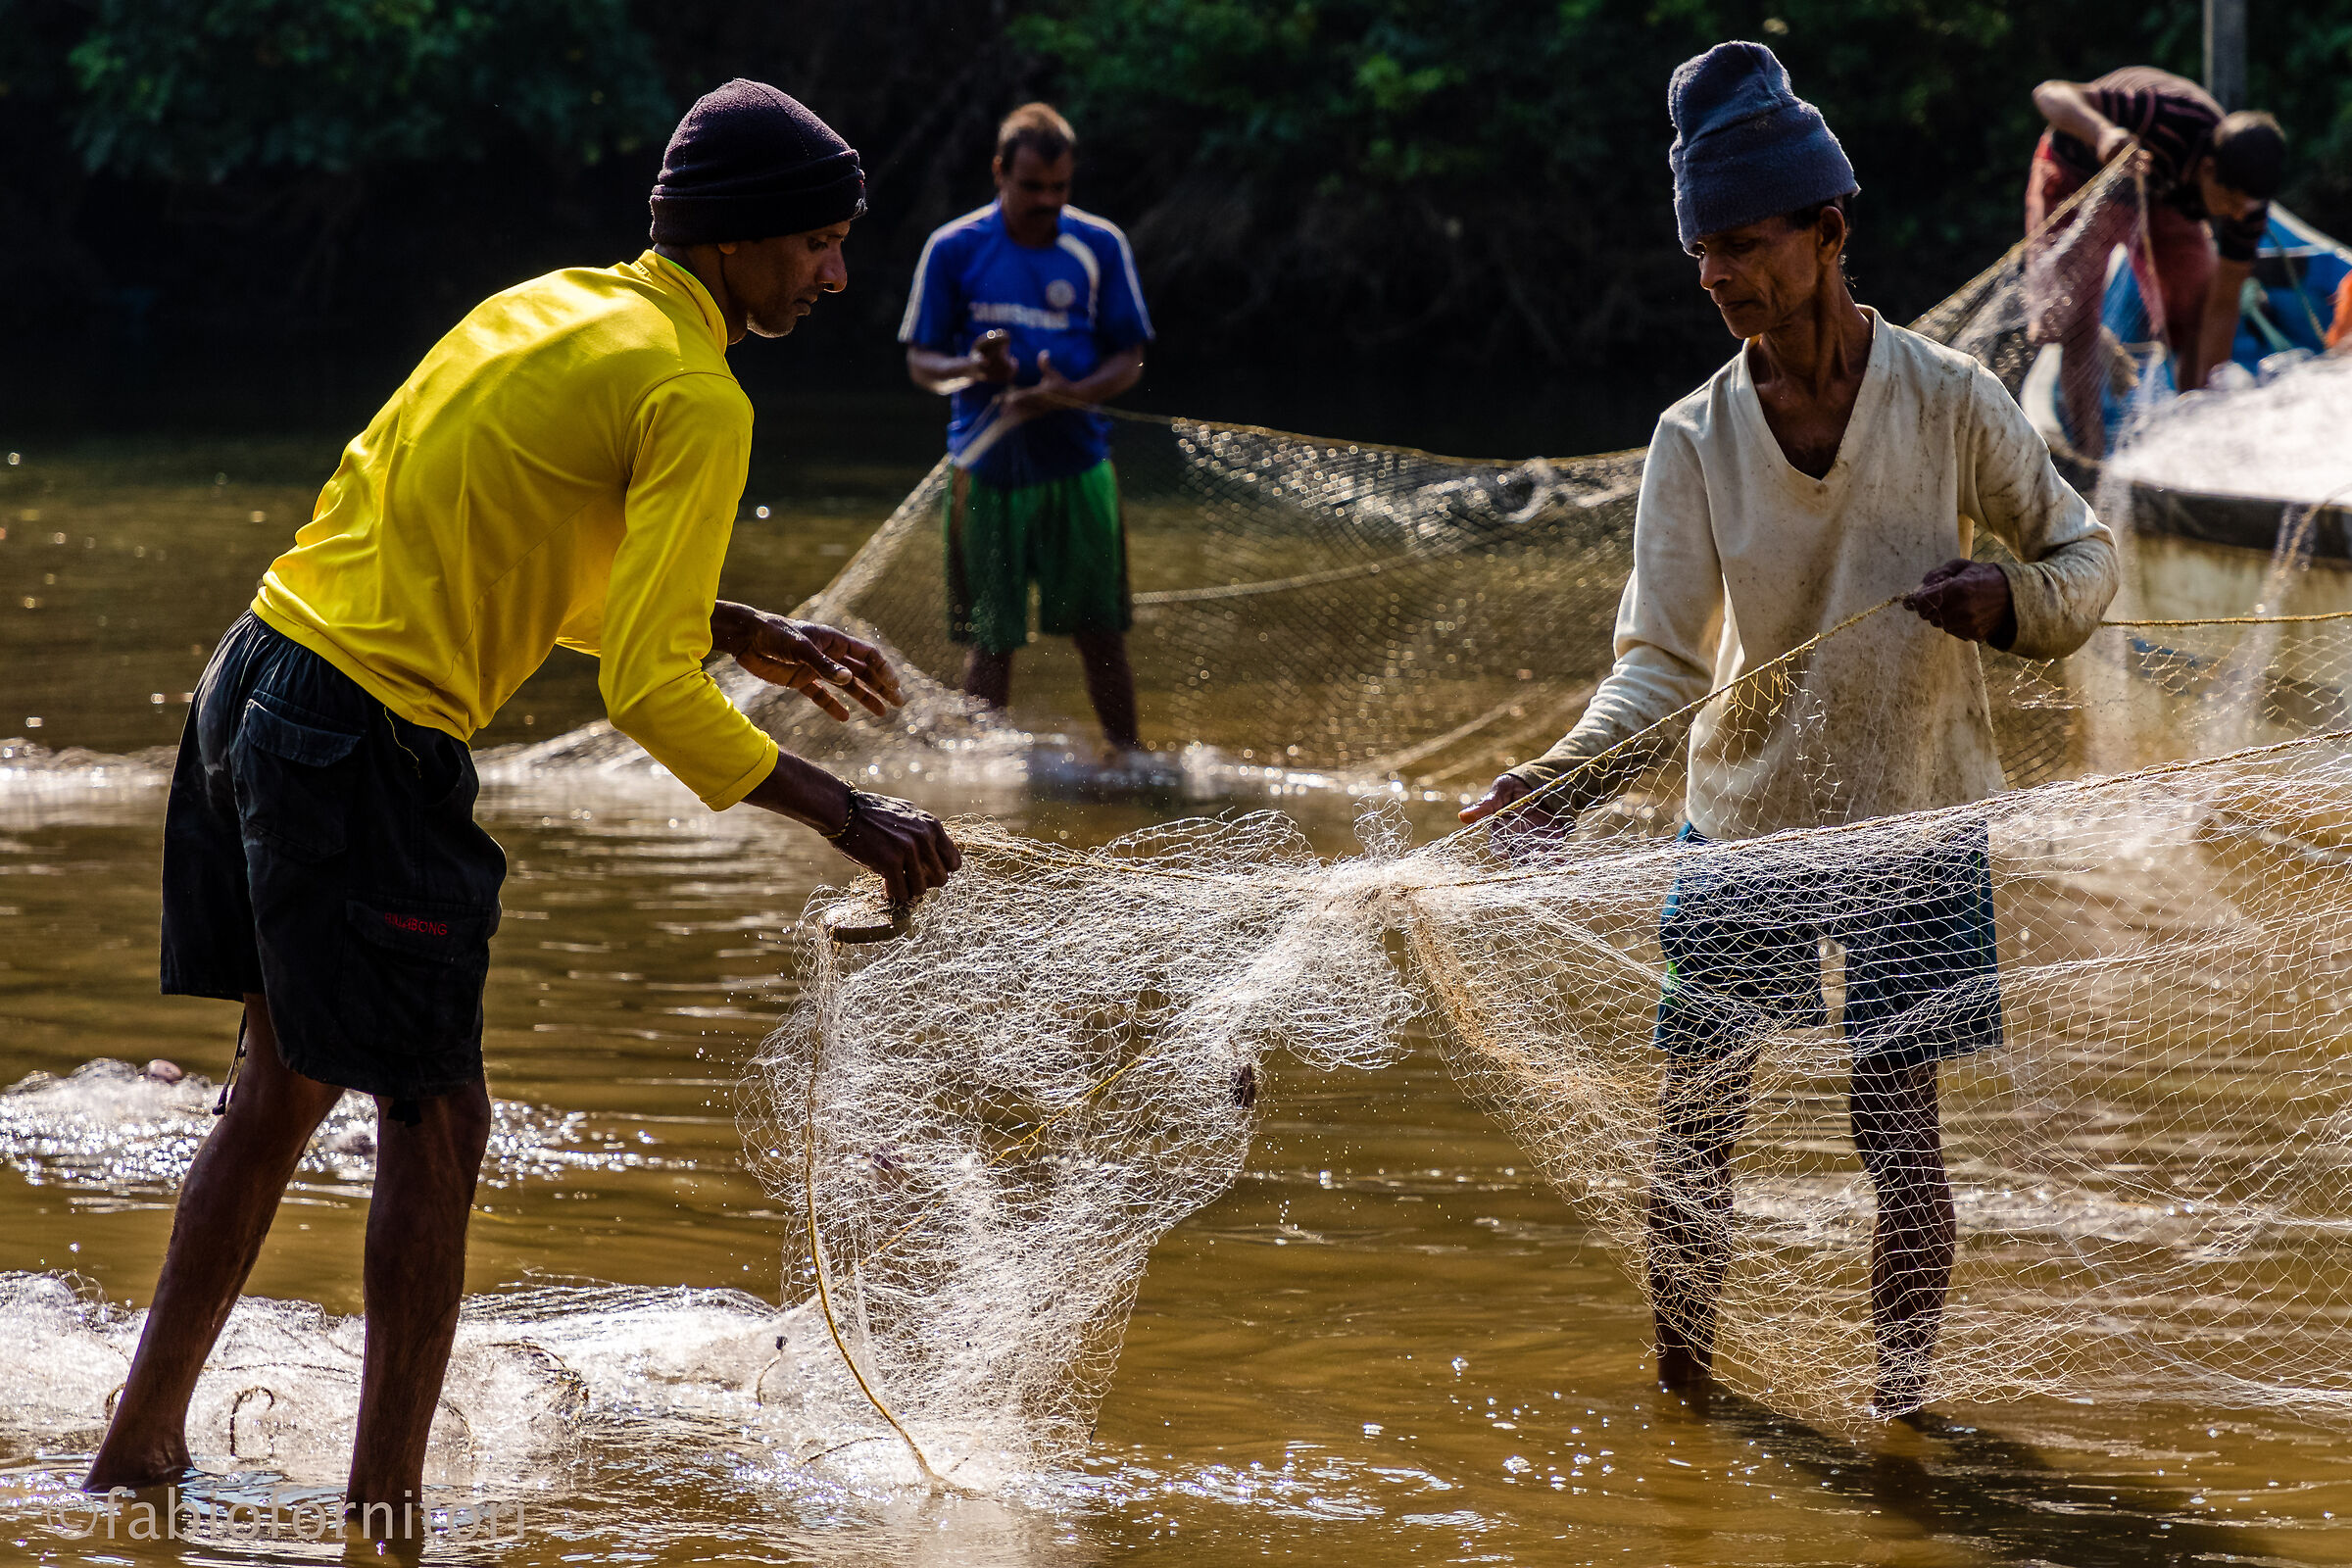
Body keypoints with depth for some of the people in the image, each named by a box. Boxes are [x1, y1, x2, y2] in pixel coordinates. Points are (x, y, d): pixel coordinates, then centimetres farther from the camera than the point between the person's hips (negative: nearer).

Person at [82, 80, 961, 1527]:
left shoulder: (552, 309, 16)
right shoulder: (696, 398, -11)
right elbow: (644, 690, -17)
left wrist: (748, 636, 23)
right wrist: (847, 817, -11)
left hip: (258, 678, 9)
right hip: (371, 745, -9)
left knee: (284, 1088, 20)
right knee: (436, 1125, 1)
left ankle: (143, 1447, 28)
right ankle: (385, 1509, 5)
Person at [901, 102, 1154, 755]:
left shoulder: (1100, 247, 1)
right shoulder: (953, 249, -1)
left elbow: (1128, 358, 3)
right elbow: (921, 361, 4)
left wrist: (1073, 394, -17)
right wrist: (971, 369, -19)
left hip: (1077, 462, 1)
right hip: (986, 469, -1)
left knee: (1100, 630, 1)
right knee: (989, 639, 3)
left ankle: (1128, 757, 13)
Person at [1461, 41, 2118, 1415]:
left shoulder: (1949, 402, -8)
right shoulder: (1696, 439, -4)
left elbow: (2085, 552, 3)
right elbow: (1663, 658, -9)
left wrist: (2013, 603, -20)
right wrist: (1570, 775, -26)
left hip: (1917, 815, -2)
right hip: (1743, 819, 2)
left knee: (1899, 1119, 0)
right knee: (1697, 1109, 3)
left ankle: (1909, 1375, 16)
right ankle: (1678, 1350, 20)